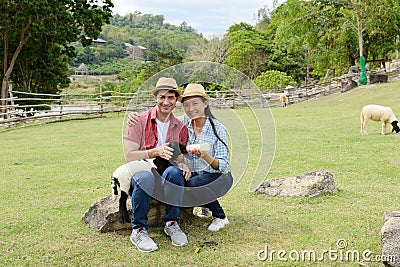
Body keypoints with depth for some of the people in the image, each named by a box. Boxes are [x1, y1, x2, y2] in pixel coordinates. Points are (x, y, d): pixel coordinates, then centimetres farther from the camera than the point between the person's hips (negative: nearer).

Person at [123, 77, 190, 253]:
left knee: (174, 172, -32)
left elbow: (180, 156, 12)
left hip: (165, 179, 3)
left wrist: (182, 164, -13)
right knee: (145, 178, -38)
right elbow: (129, 157, -10)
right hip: (139, 171, -3)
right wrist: (156, 152, -24)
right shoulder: (139, 121, -5)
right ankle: (138, 230, -20)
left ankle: (171, 224, -16)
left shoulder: (180, 128, 7)